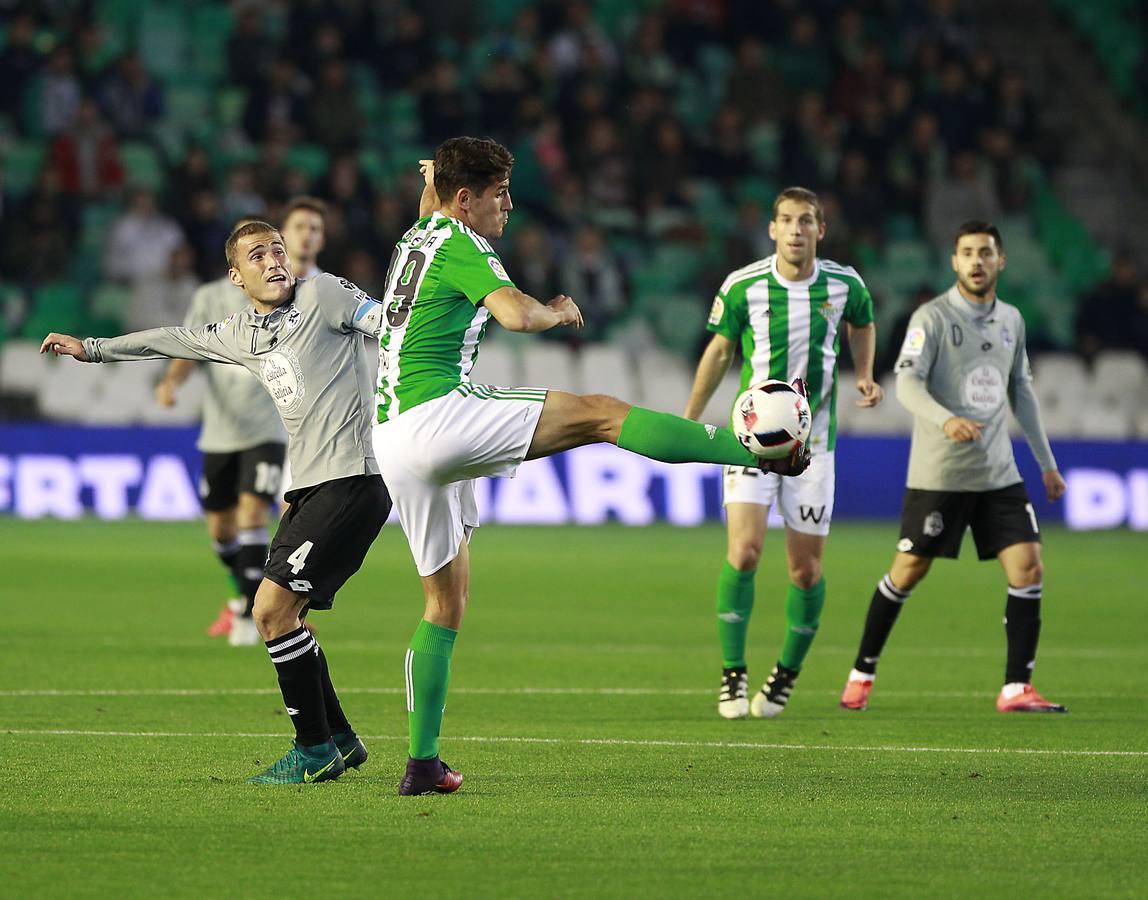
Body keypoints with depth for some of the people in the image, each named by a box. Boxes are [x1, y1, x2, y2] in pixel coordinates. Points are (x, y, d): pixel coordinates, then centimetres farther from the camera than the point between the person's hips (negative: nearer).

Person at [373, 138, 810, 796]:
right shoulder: (460, 246, -6)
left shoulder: (416, 238, 21)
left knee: (447, 602, 14)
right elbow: (519, 315, -22)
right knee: (600, 415, -13)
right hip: (440, 415, -9)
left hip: (393, 441, 9)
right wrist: (561, 312, -4)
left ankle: (422, 762, 10)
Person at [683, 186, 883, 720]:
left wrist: (864, 376, 4)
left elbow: (862, 325, 20)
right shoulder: (742, 287, -7)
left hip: (812, 440, 2)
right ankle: (733, 675, -5)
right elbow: (720, 350, 7)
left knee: (806, 567, 3)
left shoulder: (844, 284, -3)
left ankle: (786, 676, 22)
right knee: (743, 551, -16)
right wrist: (689, 422, 10)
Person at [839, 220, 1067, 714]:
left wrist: (1047, 462, 21)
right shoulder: (932, 317, -9)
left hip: (998, 473, 5)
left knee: (1028, 568, -6)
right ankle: (862, 673, 18)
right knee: (908, 571, 1)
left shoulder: (1011, 320, 10)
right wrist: (946, 421, -39)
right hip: (938, 474, -5)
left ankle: (1016, 688, -1)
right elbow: (907, 383, -21)